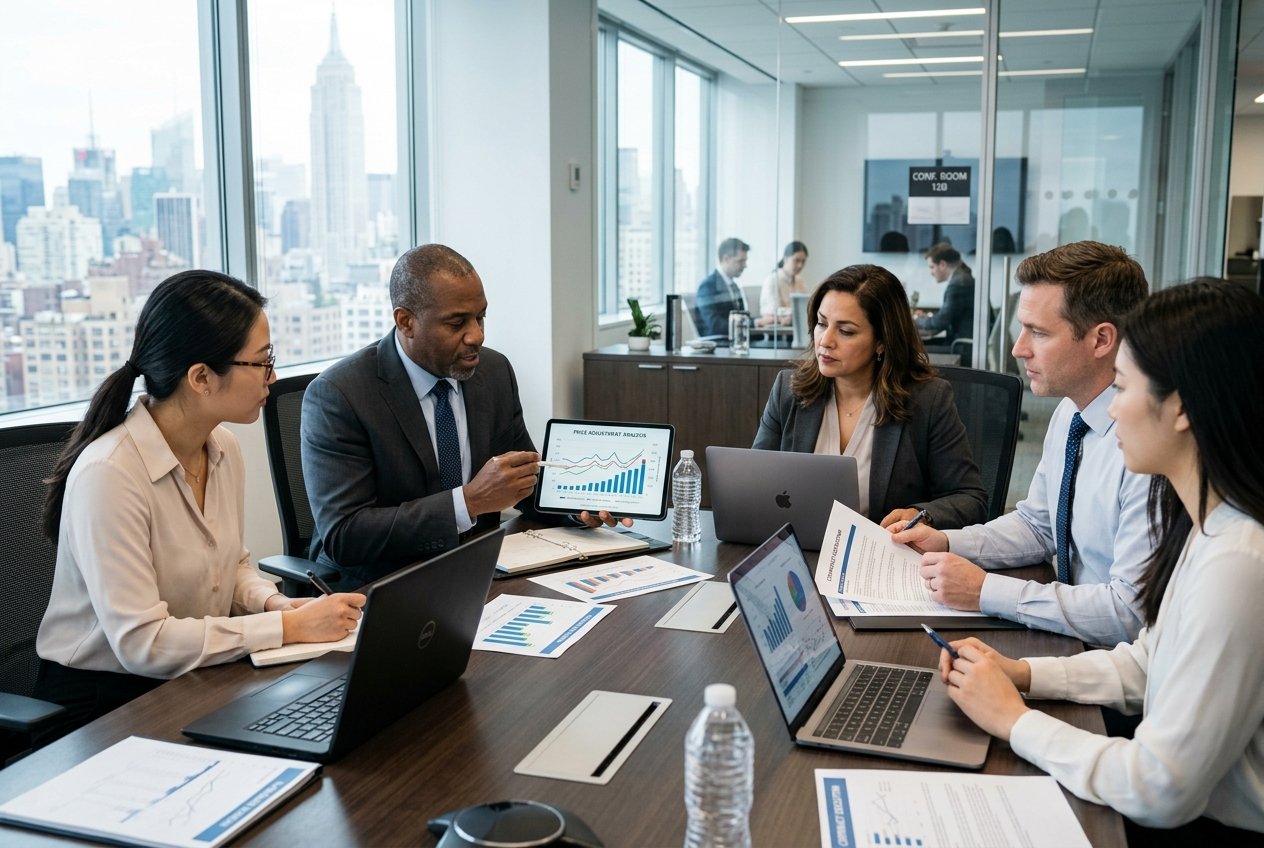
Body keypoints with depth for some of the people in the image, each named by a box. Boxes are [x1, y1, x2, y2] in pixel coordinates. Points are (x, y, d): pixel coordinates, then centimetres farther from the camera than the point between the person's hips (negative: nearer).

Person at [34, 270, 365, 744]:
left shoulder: (224, 449, 1)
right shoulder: (108, 474, -23)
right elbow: (142, 642, -25)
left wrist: (272, 602, -6)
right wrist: (289, 626, -23)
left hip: (192, 686, 7)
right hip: (100, 705, -7)